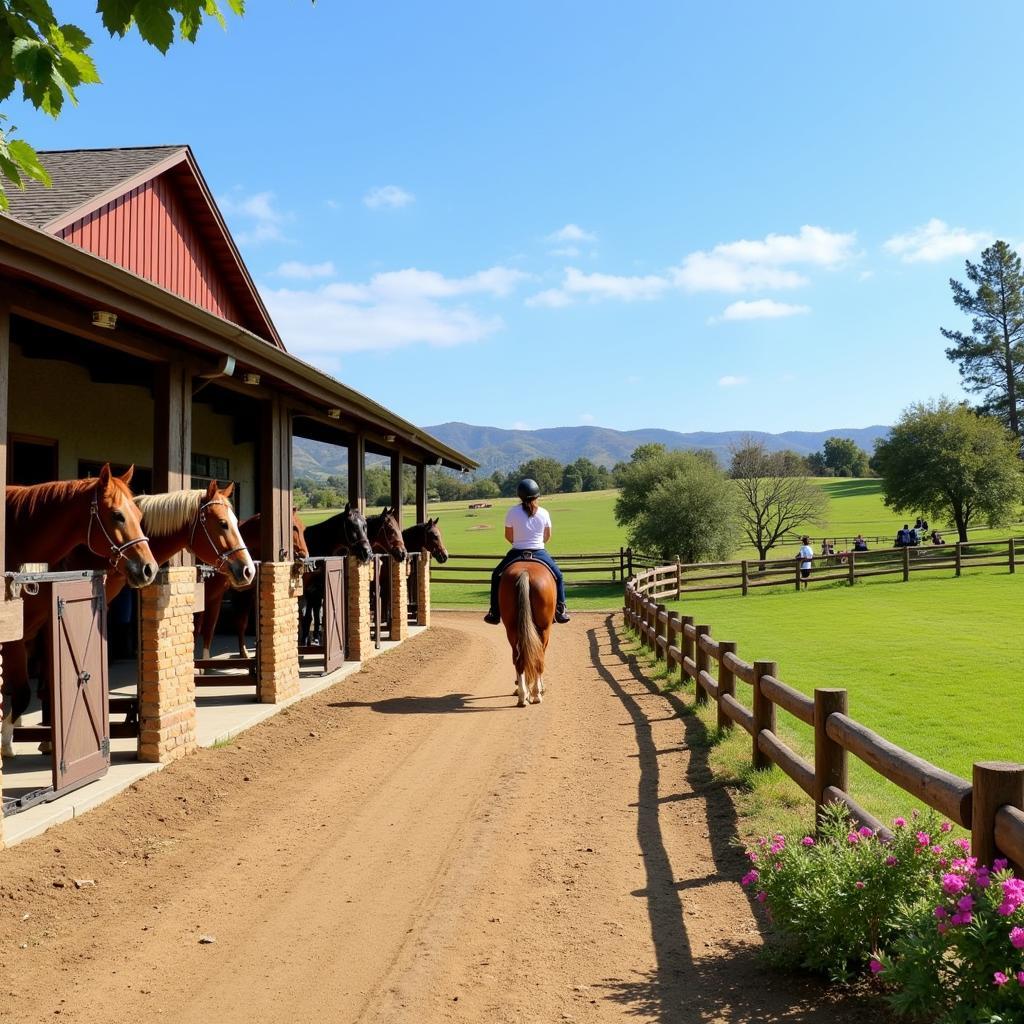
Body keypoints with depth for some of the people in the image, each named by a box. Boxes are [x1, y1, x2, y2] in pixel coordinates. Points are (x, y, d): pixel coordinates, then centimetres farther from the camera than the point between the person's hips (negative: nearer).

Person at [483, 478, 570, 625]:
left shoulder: (512, 512, -8)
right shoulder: (544, 513, -3)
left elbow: (508, 536, -1)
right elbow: (548, 537, 6)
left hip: (517, 553, -1)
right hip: (539, 553, 1)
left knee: (496, 576, 21)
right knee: (558, 575, 25)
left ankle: (494, 613, 17)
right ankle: (560, 610, 17)